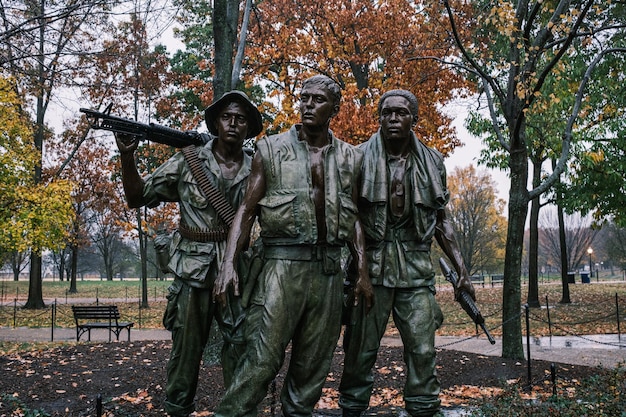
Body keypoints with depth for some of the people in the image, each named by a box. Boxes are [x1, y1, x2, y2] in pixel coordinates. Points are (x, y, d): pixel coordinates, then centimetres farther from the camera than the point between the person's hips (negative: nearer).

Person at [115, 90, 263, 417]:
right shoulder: (188, 162, -1)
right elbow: (138, 197, 2)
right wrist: (127, 156, -12)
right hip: (193, 271, -1)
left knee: (241, 345, 5)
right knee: (186, 347, 8)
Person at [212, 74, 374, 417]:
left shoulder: (349, 158, 12)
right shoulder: (271, 149, 3)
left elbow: (353, 219, 16)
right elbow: (247, 210, 2)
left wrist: (363, 272, 9)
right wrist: (229, 263, -10)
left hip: (329, 269, 4)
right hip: (283, 264, -3)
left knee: (314, 363, 9)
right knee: (262, 359, -9)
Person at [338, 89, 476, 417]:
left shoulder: (432, 162, 11)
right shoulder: (360, 158, 3)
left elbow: (441, 222, 16)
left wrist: (461, 270, 11)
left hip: (416, 269, 2)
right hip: (371, 266, -2)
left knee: (423, 351, 1)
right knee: (361, 350, 2)